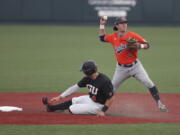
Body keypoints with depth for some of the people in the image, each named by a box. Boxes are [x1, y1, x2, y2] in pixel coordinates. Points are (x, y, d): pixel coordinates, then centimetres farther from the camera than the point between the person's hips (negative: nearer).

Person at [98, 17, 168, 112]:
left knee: (148, 83, -13)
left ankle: (159, 103, -6)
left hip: (135, 65, -2)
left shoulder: (133, 36, -11)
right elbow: (102, 38, 15)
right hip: (121, 68, 2)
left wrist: (140, 46, -29)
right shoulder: (113, 37, -4)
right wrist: (102, 25, 8)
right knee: (112, 88, 6)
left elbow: (147, 45, -8)